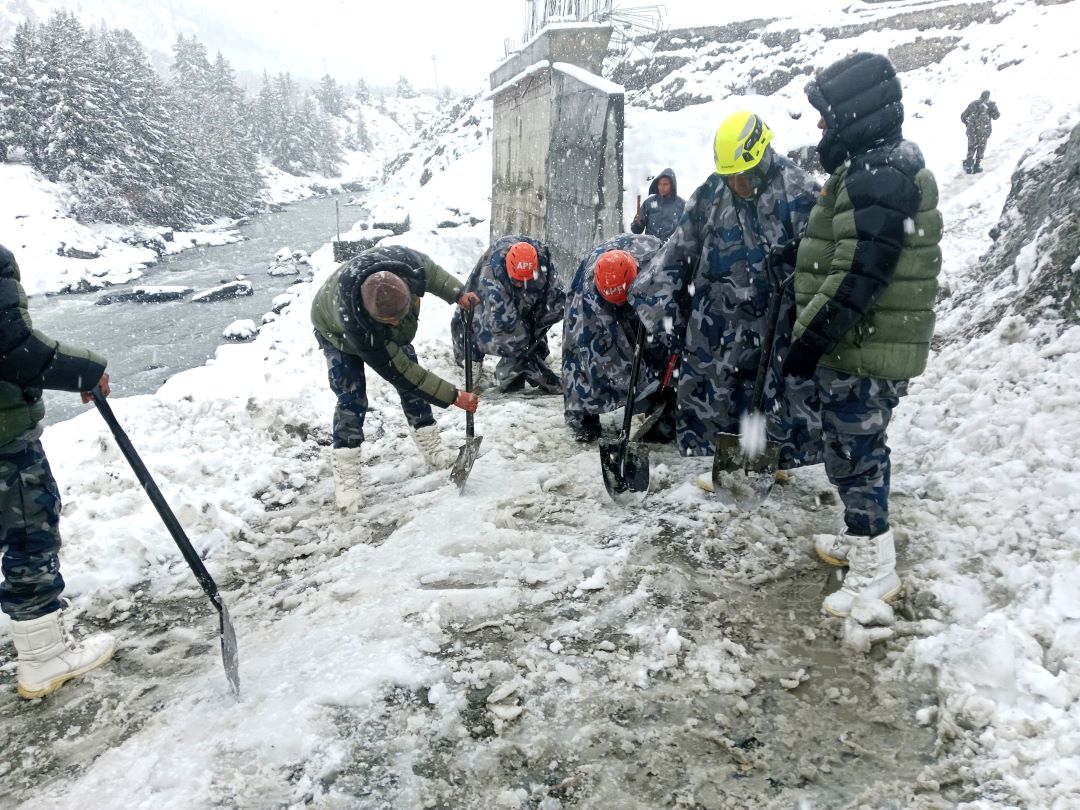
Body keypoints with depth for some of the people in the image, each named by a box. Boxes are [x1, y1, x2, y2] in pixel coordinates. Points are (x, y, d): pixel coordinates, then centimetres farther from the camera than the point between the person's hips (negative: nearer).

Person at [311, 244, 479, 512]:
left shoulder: (407, 261, -41)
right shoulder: (355, 323, -49)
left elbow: (431, 272, -12)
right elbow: (400, 372, -40)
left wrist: (457, 294, -22)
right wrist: (454, 397, -38)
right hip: (337, 331, -5)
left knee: (411, 386, 4)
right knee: (351, 400, -14)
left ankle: (433, 450, 20)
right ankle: (345, 479, -4)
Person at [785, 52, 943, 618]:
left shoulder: (879, 175, -21)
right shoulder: (878, 167, 14)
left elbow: (858, 276, -26)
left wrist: (810, 339, -20)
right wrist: (818, 334, 22)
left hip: (863, 349, -10)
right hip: (867, 344, 10)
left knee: (853, 453, 0)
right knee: (859, 448, 21)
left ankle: (876, 568, 13)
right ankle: (862, 538, 37)